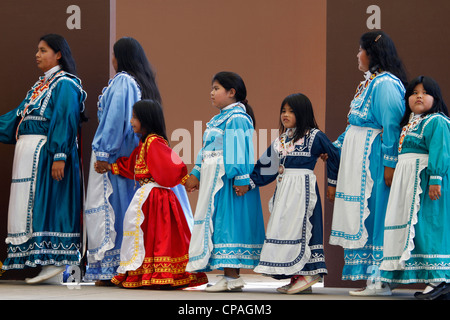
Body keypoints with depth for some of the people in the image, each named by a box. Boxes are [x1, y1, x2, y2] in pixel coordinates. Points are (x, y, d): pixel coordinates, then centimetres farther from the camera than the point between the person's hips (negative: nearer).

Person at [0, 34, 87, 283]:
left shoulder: (64, 84, -8)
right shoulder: (40, 85, 20)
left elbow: (65, 121, -16)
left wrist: (59, 156, -23)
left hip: (46, 152, -9)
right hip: (29, 151, 9)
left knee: (44, 202, -11)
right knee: (31, 204, 7)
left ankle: (53, 261, -9)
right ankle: (47, 262, 8)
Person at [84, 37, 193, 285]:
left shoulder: (121, 81, -11)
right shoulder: (145, 83, 13)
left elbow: (114, 119, -18)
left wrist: (103, 153, -16)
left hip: (117, 154, -8)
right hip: (137, 152, 8)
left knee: (109, 206, -5)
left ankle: (110, 268, -6)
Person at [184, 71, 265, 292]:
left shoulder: (237, 118, -11)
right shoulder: (218, 119, 20)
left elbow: (240, 150, -18)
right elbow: (207, 150, 25)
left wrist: (241, 178, -23)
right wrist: (195, 174, 25)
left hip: (227, 180, -10)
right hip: (213, 178, 10)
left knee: (226, 222, -10)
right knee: (216, 222, 9)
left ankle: (232, 277, -9)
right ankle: (231, 276, 11)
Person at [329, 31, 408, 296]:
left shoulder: (386, 84, -14)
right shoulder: (369, 83, 16)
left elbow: (392, 125, -19)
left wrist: (390, 165, -21)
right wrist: (335, 147, 22)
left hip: (374, 160, -10)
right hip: (357, 160, 10)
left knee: (375, 216, -7)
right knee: (361, 215, 9)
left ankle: (381, 281, -4)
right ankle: (372, 277, 12)